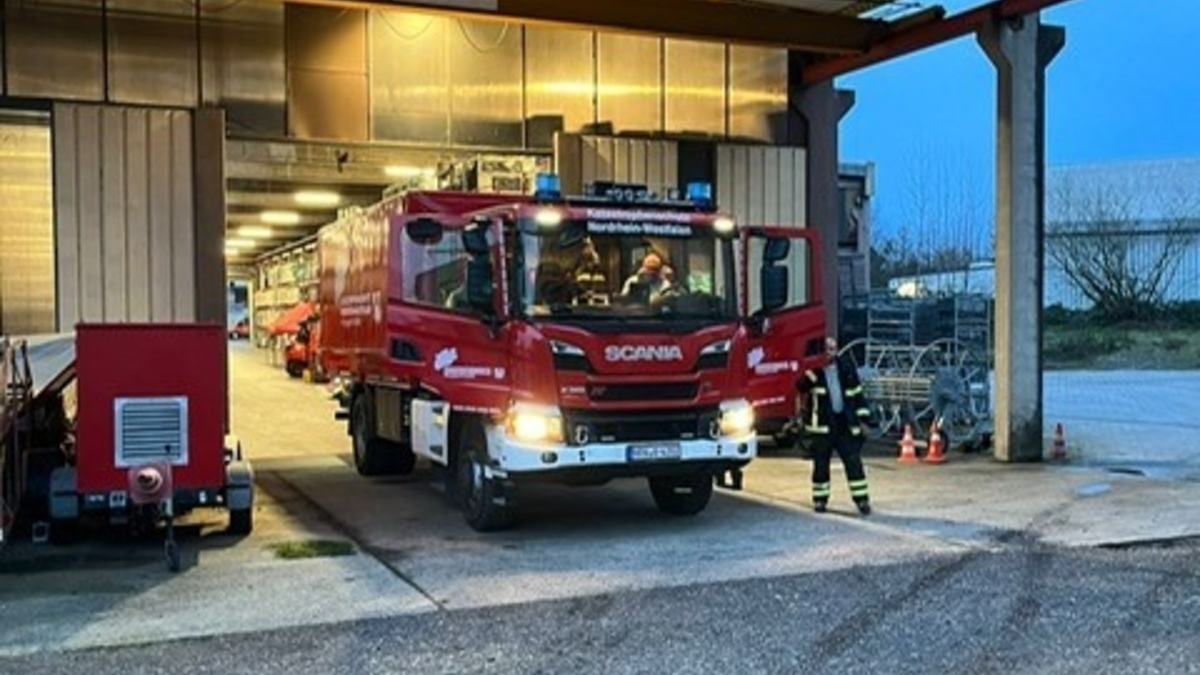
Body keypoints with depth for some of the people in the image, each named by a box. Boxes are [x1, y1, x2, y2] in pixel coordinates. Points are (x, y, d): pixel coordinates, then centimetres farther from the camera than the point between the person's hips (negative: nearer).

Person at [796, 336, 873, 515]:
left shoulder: (846, 367, 6)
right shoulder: (814, 369, 0)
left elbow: (857, 392, 12)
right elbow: (801, 388, -14)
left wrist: (863, 415, 8)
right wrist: (809, 377, -33)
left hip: (845, 423, 2)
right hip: (822, 424, -1)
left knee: (854, 462, 0)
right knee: (821, 464, 6)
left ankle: (861, 499, 7)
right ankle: (820, 499, 17)